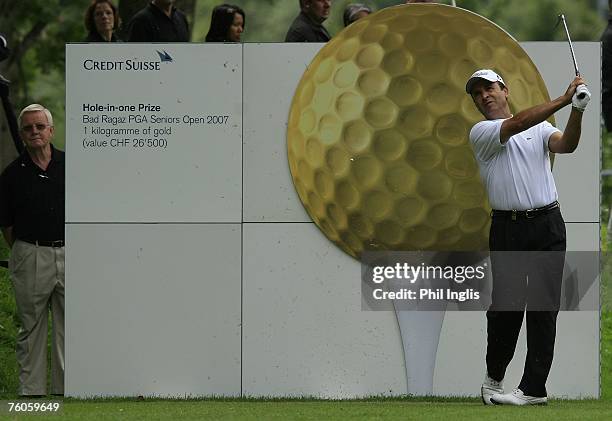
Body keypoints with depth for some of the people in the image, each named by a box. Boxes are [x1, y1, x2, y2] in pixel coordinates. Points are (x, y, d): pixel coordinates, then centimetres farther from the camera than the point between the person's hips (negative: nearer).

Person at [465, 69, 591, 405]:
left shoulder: (541, 128, 12)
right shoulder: (480, 133, 2)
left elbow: (566, 145, -8)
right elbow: (517, 124, -16)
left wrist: (577, 110, -28)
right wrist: (564, 99, -26)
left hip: (547, 226, 1)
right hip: (507, 227, -1)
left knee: (543, 306, -3)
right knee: (505, 306, -1)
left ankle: (534, 388, -1)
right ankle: (493, 377, 20)